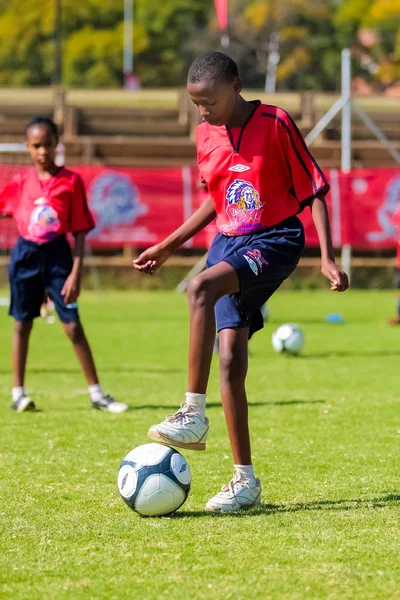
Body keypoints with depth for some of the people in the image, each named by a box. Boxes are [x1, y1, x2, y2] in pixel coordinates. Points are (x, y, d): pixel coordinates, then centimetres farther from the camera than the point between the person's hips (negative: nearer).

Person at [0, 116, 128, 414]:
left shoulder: (71, 181, -5)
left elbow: (80, 231, -5)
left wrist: (76, 272, -10)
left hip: (57, 254, -2)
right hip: (25, 254, 2)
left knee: (73, 325, -3)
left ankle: (97, 394, 3)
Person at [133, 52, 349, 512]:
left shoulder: (275, 124, -10)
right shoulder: (205, 135, 8)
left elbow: (313, 191, -5)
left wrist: (327, 258, -13)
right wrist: (168, 246, 20)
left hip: (274, 240, -6)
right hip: (229, 242, 6)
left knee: (201, 289, -33)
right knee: (230, 358, -4)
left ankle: (193, 416, -32)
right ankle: (245, 482, 2)